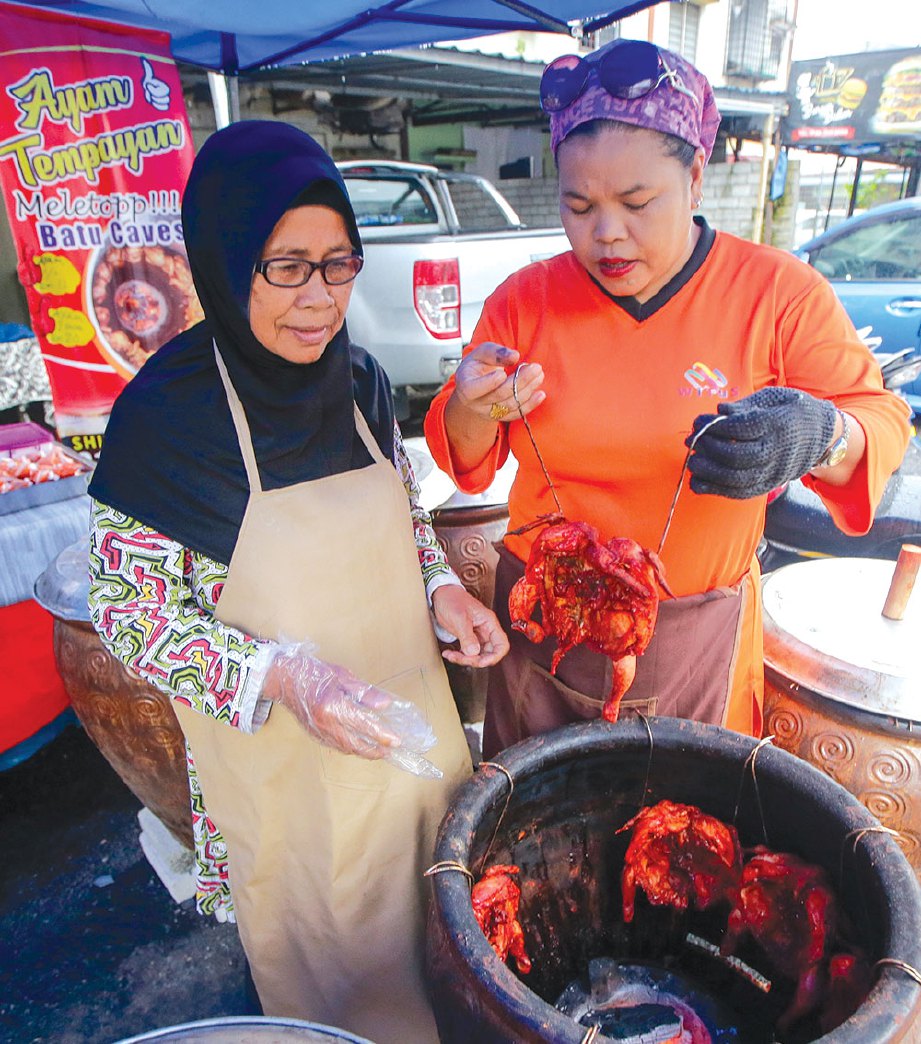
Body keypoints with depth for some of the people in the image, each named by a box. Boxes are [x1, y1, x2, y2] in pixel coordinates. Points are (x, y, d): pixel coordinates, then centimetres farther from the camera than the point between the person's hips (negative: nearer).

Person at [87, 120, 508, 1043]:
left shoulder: (359, 379, -4)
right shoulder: (166, 412, -20)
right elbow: (128, 611, -15)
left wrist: (440, 588, -9)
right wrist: (277, 675, -29)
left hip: (410, 728, 5)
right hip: (282, 761, -5)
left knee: (434, 924, 29)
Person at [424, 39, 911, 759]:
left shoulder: (779, 294, -9)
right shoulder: (524, 301, -5)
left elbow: (881, 418, -4)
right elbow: (466, 459, -1)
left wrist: (821, 437, -28)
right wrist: (471, 411, -25)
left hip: (696, 638, -1)